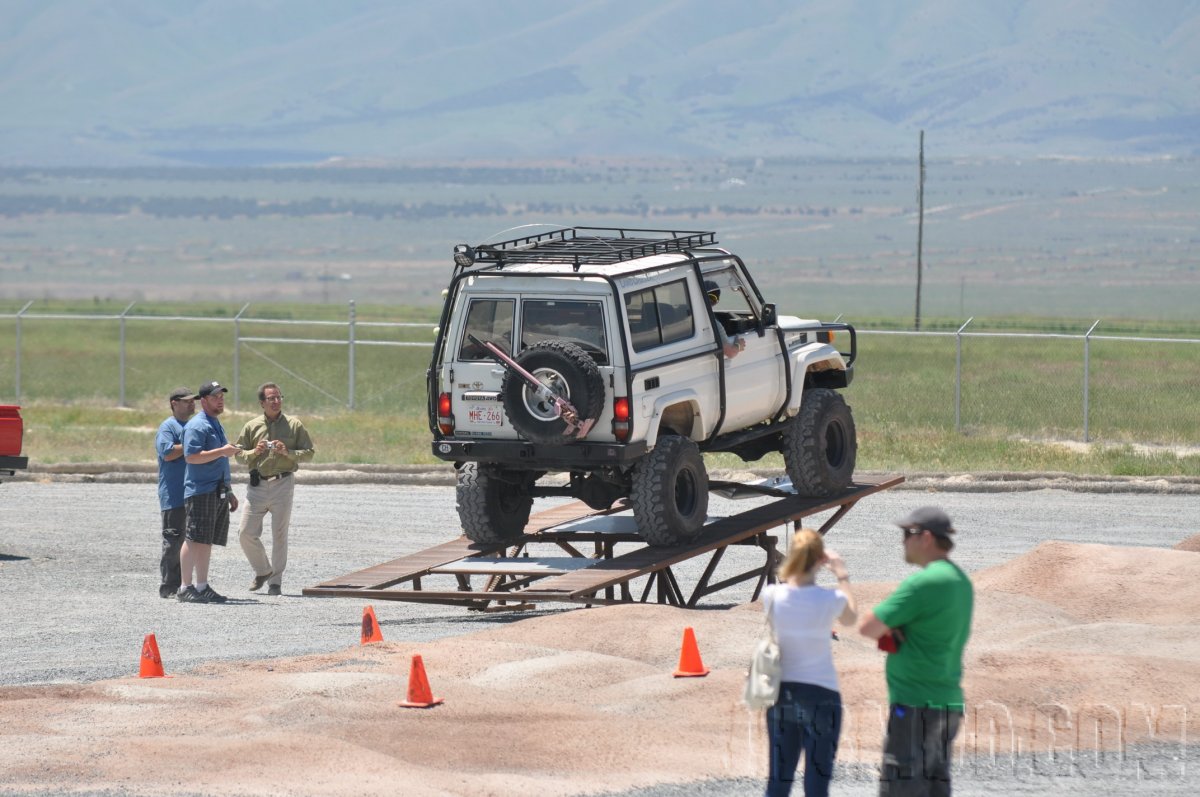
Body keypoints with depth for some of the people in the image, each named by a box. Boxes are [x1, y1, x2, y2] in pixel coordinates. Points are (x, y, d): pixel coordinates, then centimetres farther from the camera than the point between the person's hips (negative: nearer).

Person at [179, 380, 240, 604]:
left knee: (207, 542, 10)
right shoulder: (197, 426, -9)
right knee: (194, 540, -10)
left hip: (218, 491, 9)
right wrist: (222, 451, -21)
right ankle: (185, 587, -10)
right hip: (200, 491, -9)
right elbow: (191, 457, -21)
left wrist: (229, 492, 30)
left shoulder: (217, 425, 22)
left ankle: (202, 586, 13)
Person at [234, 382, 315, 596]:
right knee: (246, 533, -2)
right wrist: (255, 452, -9)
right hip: (258, 484, 2)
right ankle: (263, 571, 20)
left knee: (279, 535, 1)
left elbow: (309, 453, 4)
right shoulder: (251, 426, 8)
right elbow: (239, 454, 10)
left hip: (283, 483, -2)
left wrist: (288, 452, -12)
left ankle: (275, 582, 9)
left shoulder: (294, 425, 4)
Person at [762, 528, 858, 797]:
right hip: (820, 694, -4)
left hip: (782, 695, 4)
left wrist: (795, 564, 16)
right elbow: (851, 618, 10)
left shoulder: (772, 596, -7)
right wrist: (841, 574, 17)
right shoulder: (830, 600, -14)